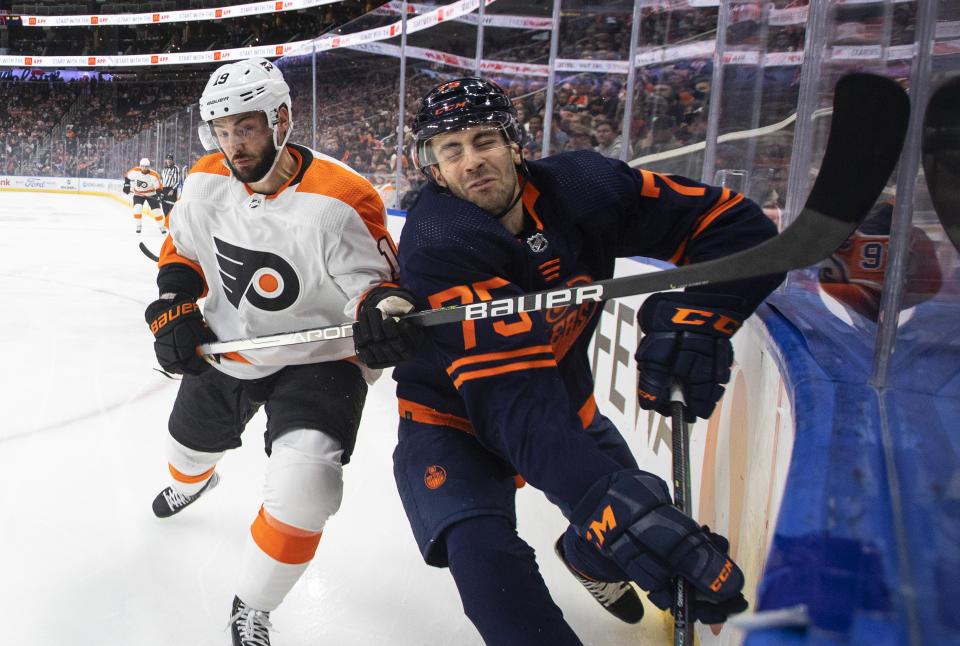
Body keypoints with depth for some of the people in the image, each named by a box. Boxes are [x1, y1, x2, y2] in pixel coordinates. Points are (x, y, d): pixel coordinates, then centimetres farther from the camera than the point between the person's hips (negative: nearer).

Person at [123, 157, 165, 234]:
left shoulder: (153, 175, -22)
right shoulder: (135, 171, -15)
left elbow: (159, 186, -19)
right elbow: (127, 176, 4)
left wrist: (158, 194, -35)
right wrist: (126, 185, -5)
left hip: (151, 195, -1)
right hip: (138, 194, 1)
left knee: (156, 210, -6)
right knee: (137, 208, -18)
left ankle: (161, 227, 12)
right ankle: (138, 226, -2)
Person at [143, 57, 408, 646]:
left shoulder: (340, 199, -27)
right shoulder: (206, 182, -9)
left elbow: (374, 278, -20)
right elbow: (183, 251, 7)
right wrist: (175, 311, -7)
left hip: (317, 355, -5)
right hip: (224, 345, 6)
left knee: (304, 489, -24)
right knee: (191, 440, 28)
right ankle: (194, 479, 71)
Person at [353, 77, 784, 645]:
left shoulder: (581, 187, -18)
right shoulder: (438, 245, -30)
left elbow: (737, 224, -15)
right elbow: (507, 396, -40)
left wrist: (693, 312, -35)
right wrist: (604, 497, -52)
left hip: (562, 395, 5)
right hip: (455, 415, -4)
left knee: (648, 518, 10)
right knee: (481, 549, -29)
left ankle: (584, 559, 46)